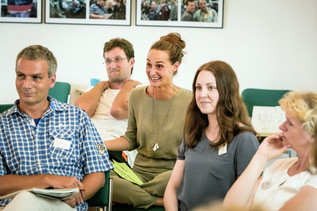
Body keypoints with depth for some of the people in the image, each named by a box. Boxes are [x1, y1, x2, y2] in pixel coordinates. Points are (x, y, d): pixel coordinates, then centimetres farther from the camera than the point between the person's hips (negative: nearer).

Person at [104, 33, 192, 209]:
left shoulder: (189, 101, -5)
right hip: (140, 171, 4)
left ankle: (132, 194, -16)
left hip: (173, 171, -3)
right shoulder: (137, 96, 7)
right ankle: (160, 200, -19)